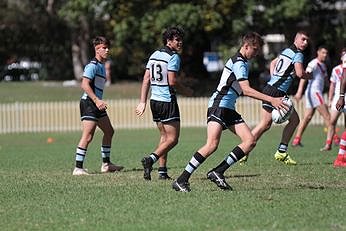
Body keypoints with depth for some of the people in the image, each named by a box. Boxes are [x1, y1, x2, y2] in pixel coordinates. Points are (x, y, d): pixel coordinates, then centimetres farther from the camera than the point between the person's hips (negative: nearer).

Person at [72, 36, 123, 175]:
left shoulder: (101, 65, 17)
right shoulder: (93, 65, -13)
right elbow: (85, 85, -22)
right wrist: (96, 100, -27)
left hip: (97, 104, 10)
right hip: (89, 103, -10)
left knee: (109, 131, 15)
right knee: (88, 136, -14)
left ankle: (106, 165, 23)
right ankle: (78, 168, -13)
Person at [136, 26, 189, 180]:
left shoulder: (154, 55, 11)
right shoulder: (173, 57, -12)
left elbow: (146, 79, 9)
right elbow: (172, 81, -20)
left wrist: (142, 102, 8)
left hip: (155, 100, 8)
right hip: (168, 101, -8)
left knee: (164, 137, 15)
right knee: (173, 139, -4)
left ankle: (162, 172, 10)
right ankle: (150, 159, -21)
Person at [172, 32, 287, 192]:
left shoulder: (243, 62, 19)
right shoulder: (239, 63, -13)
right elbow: (246, 90, -23)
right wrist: (271, 100, -26)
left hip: (229, 109, 10)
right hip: (218, 106, -10)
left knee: (250, 141, -4)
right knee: (212, 145, -22)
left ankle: (217, 172, -5)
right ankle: (181, 181, -18)